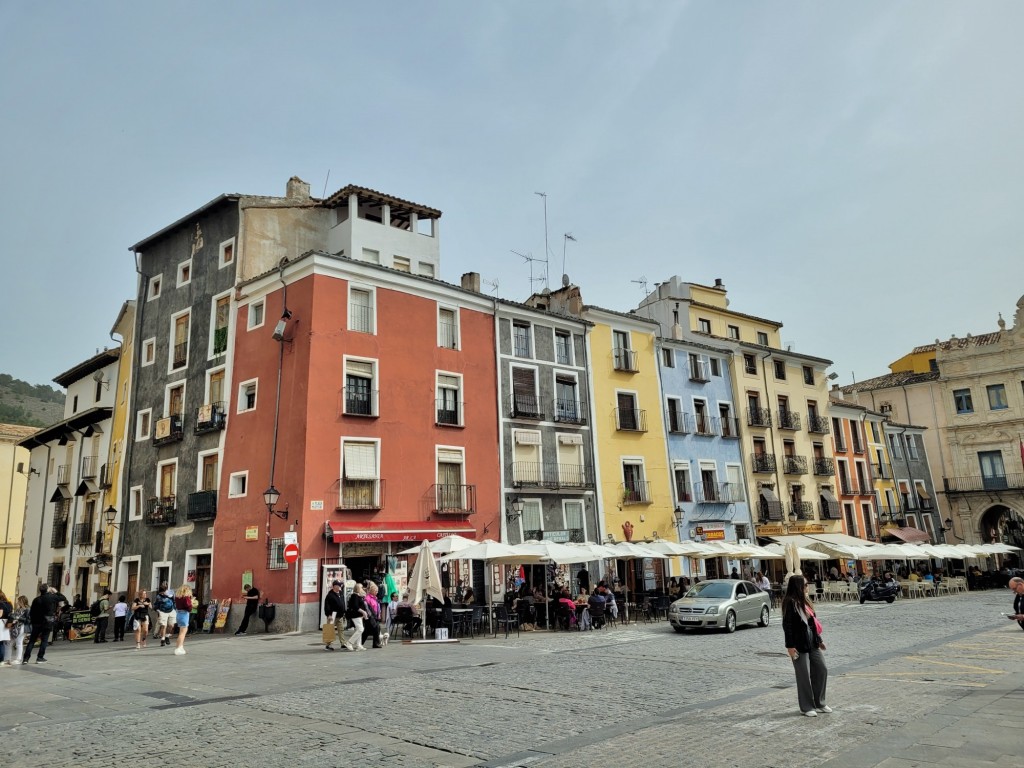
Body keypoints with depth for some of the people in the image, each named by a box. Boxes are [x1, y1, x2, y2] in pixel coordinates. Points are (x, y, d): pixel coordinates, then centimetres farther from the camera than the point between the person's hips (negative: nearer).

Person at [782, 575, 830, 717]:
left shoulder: (804, 601, 12)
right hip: (799, 645, -9)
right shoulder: (790, 602, -14)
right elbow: (787, 625, -17)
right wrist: (790, 646, -20)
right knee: (804, 676, 0)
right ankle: (807, 707, 13)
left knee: (822, 670, 11)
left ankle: (819, 703, 25)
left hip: (812, 643, 9)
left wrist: (818, 640, 20)